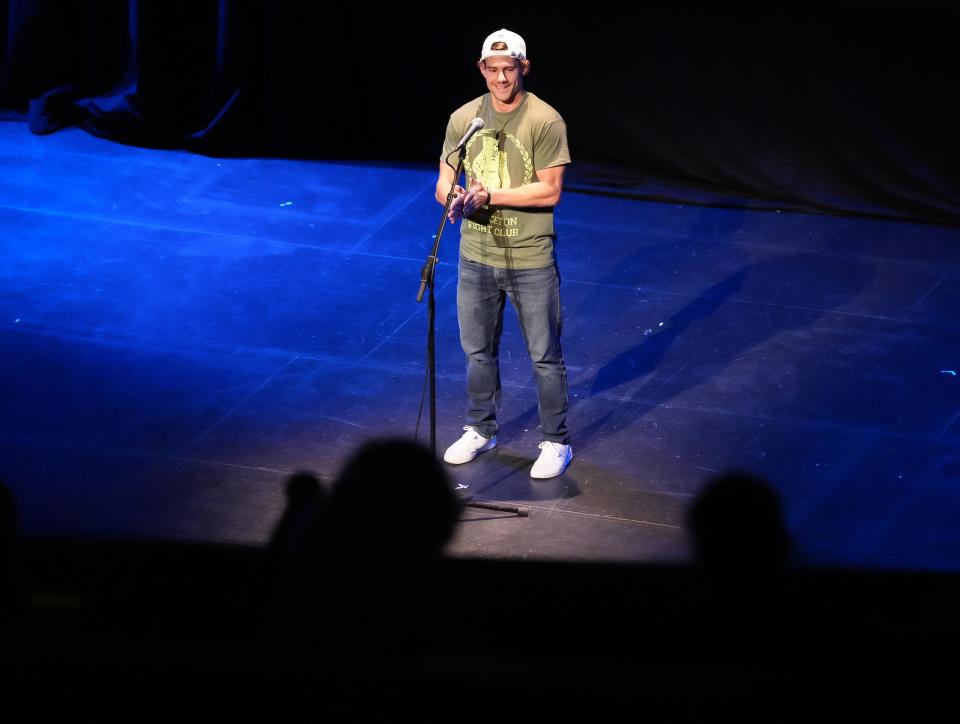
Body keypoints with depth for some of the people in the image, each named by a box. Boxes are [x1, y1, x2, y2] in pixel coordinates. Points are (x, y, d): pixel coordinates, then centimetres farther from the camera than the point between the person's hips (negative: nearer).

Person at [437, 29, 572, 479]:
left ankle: (556, 442, 20)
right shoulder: (463, 118, 0)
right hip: (476, 256, 5)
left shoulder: (545, 121, -14)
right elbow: (444, 180, 4)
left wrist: (490, 195, -22)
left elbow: (550, 191, -16)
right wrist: (455, 199, -20)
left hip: (531, 260, -5)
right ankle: (481, 430, 38)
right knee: (478, 351, 19)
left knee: (544, 356, 6)